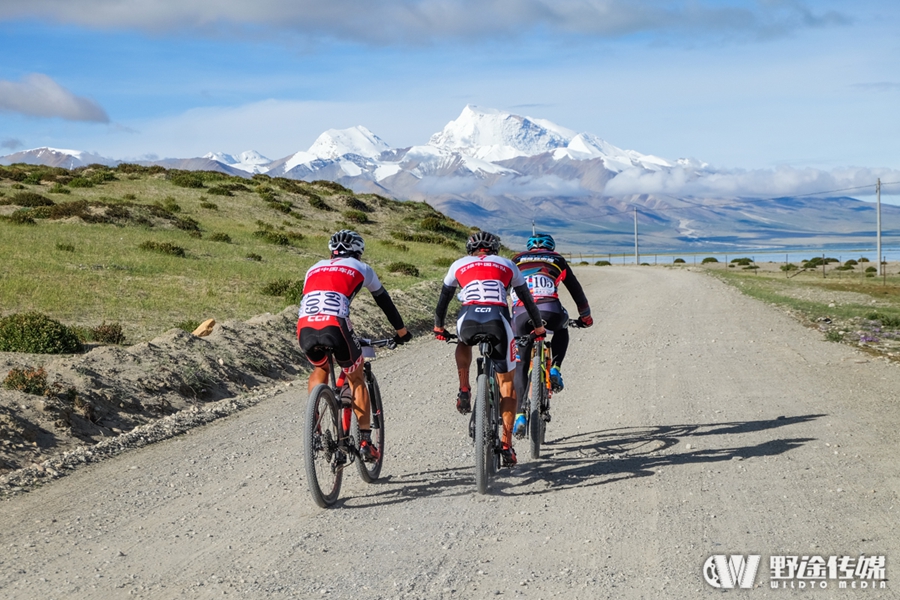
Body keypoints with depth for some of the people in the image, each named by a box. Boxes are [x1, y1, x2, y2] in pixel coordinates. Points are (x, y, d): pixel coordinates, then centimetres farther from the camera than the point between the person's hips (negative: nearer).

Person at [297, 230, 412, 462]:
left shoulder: (315, 268, 33)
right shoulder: (360, 268, 24)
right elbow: (384, 300, 34)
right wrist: (402, 331, 47)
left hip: (305, 327, 3)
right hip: (335, 326, -3)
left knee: (319, 369, 33)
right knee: (357, 380, 18)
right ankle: (365, 442, 12)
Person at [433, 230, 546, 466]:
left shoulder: (459, 265, 27)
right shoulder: (507, 265, 27)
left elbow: (444, 298, 34)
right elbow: (526, 298, 33)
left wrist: (438, 327, 49)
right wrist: (539, 327, 45)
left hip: (469, 320, 1)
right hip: (498, 320, 0)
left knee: (464, 343, 39)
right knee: (507, 383, 14)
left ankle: (464, 391, 20)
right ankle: (506, 444, 10)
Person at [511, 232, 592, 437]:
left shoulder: (516, 261, 30)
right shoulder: (557, 260, 28)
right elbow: (575, 289, 32)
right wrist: (585, 316, 45)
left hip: (521, 314, 1)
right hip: (549, 310, 0)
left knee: (521, 366, 11)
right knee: (561, 332, 35)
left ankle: (520, 415, -2)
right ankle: (555, 369, 12)